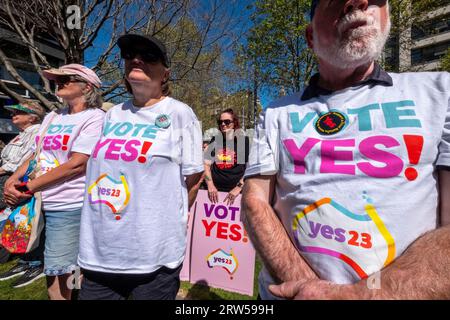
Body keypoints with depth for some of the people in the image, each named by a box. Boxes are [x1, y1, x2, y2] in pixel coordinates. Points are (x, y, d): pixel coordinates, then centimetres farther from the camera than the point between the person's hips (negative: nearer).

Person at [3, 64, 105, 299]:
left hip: (67, 207, -7)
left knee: (57, 271, 4)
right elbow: (35, 154, 17)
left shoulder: (95, 118, -9)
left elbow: (77, 164, -17)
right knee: (50, 271, 17)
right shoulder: (52, 117, 14)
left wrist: (28, 187, -14)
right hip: (38, 203, 7)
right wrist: (13, 179, -1)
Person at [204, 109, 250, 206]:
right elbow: (206, 164, 11)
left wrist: (239, 187, -11)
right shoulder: (215, 140, 12)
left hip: (235, 191, -3)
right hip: (215, 191, 3)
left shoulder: (244, 140, 1)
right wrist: (210, 185, -2)